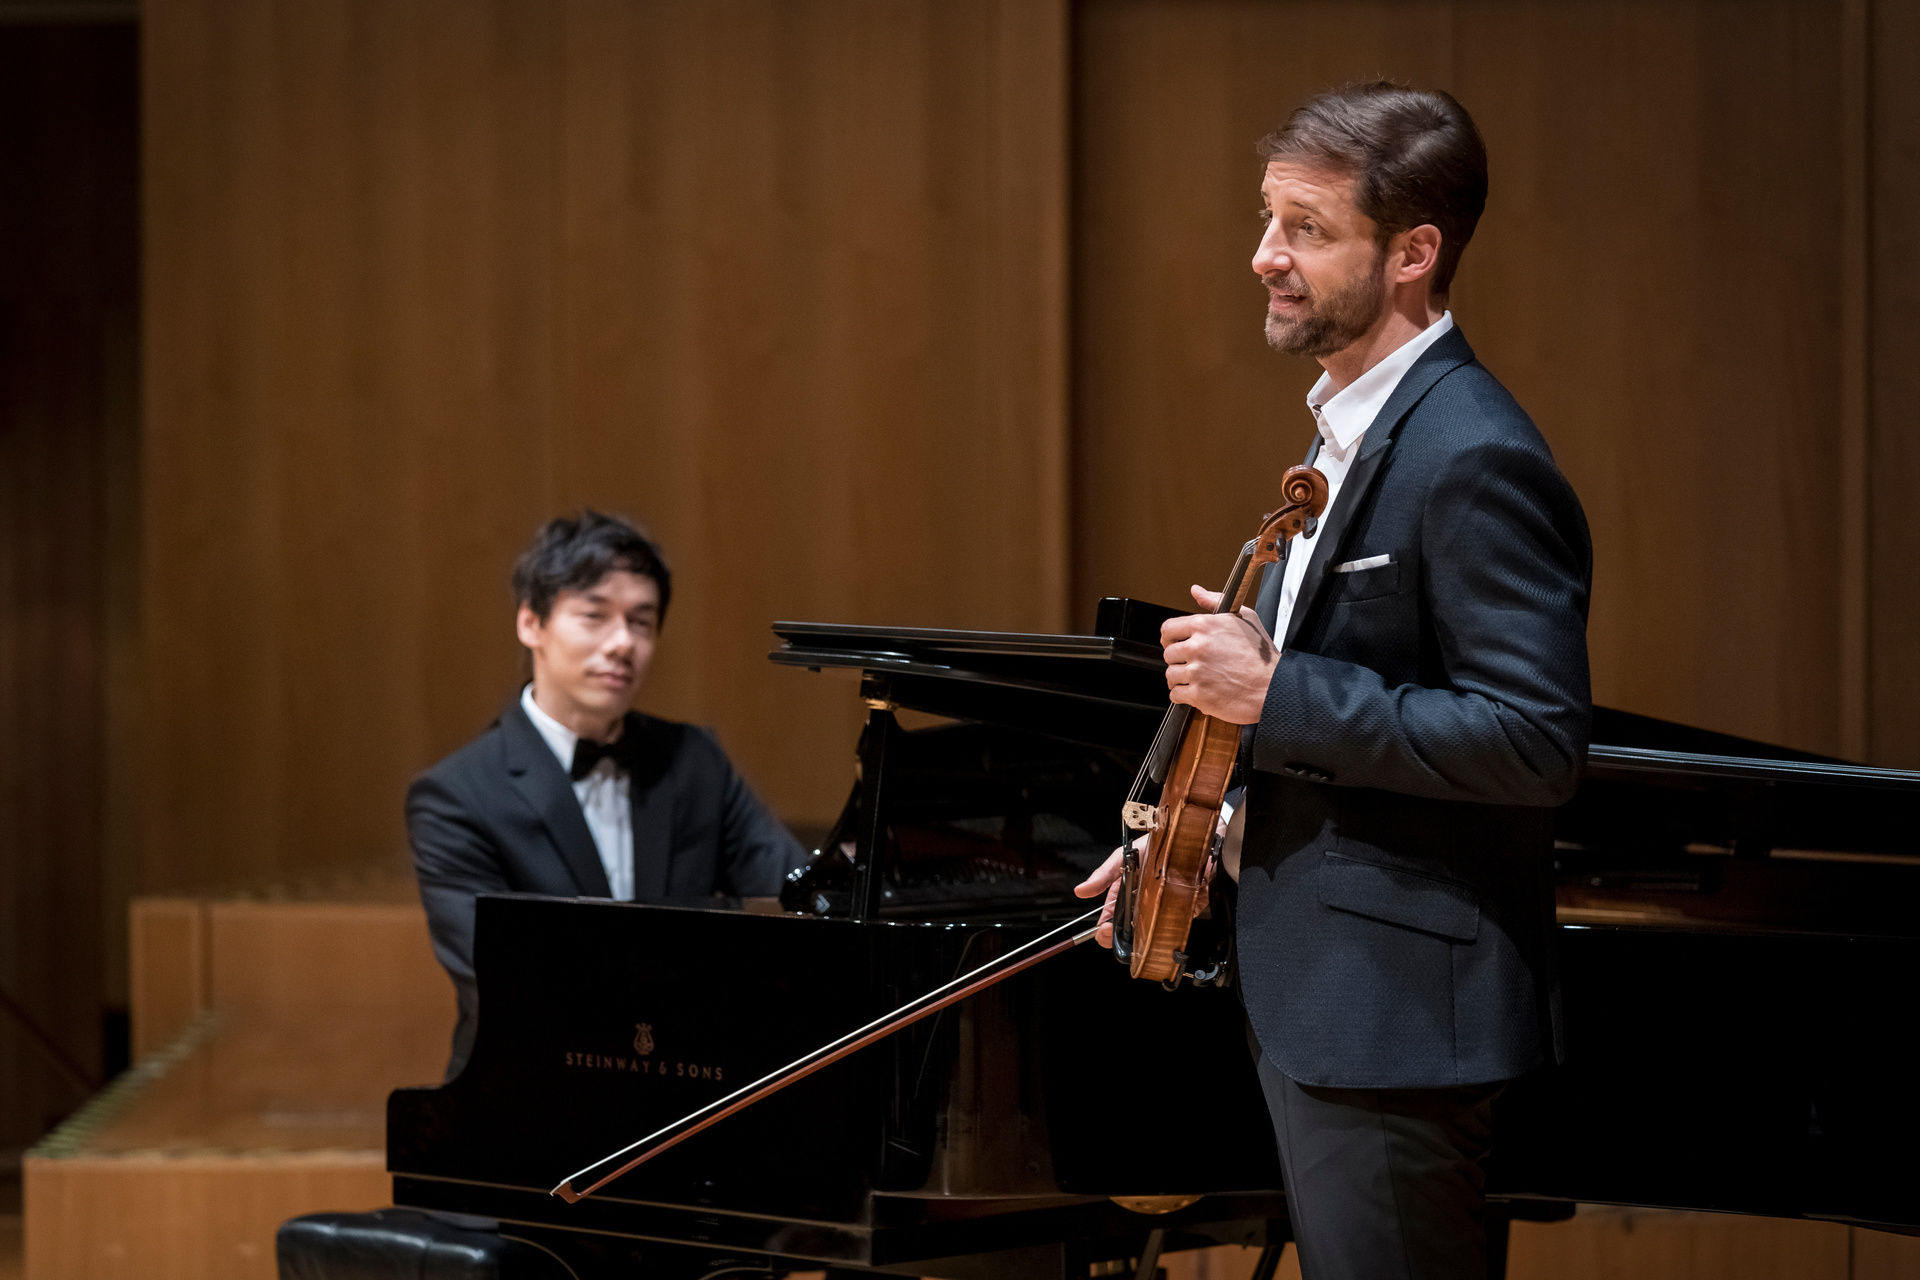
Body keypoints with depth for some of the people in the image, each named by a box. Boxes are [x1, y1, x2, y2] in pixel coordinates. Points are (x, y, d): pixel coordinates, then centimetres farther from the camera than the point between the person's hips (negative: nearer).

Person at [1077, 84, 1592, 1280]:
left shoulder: (1473, 460, -19)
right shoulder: (1352, 428, 14)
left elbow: (1537, 743, -25)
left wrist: (1275, 691, -24)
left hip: (1397, 1012, -11)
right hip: (1320, 1001, 11)